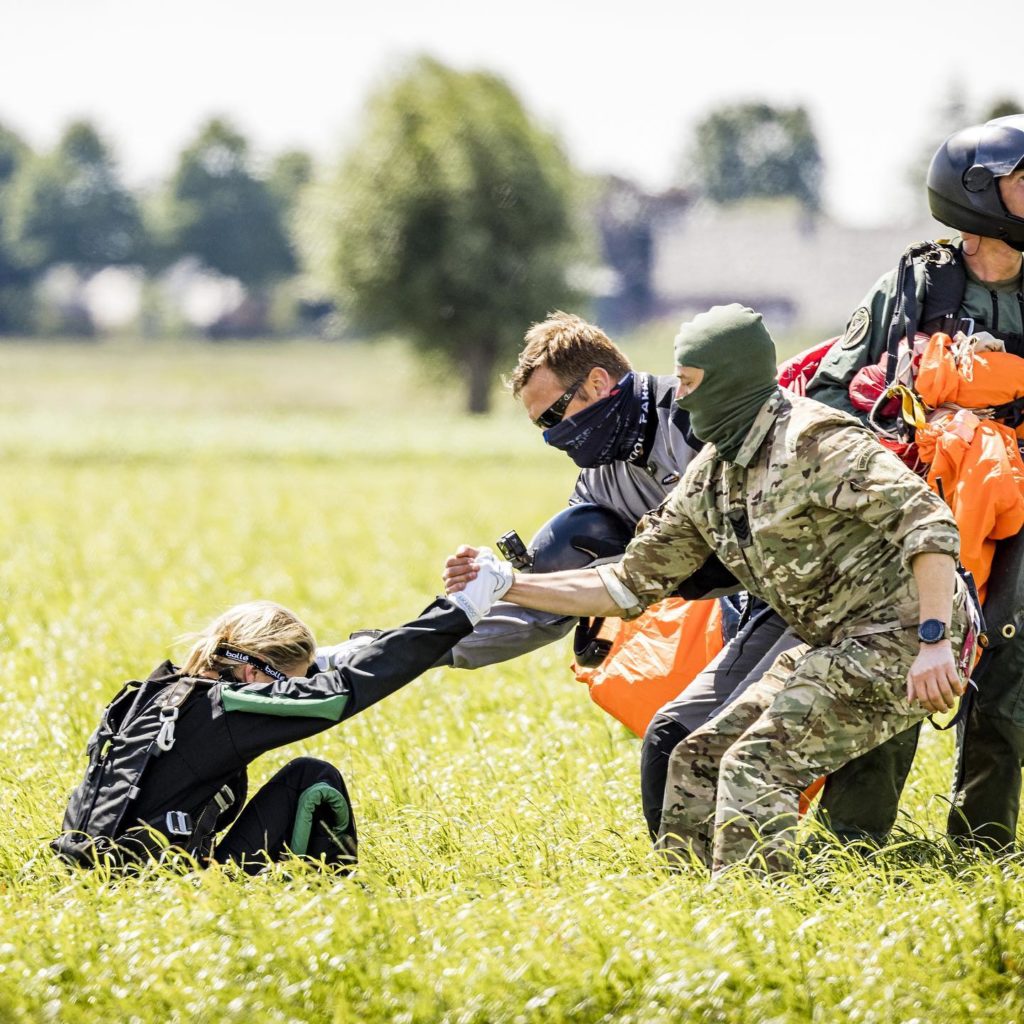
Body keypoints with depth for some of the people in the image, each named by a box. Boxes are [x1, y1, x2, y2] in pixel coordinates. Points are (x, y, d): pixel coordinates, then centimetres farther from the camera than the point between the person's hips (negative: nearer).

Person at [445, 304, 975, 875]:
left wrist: (934, 642, -31)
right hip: (835, 647, 10)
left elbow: (930, 522, -24)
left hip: (900, 640, -10)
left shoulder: (812, 441, -17)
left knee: (756, 764, -18)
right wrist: (506, 584, 9)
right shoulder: (709, 478, 11)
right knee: (699, 759, 7)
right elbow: (630, 584, 15)